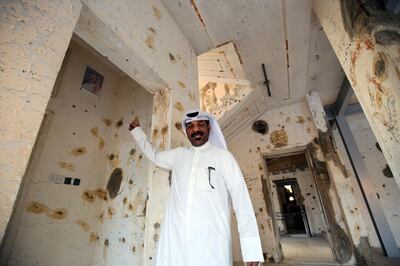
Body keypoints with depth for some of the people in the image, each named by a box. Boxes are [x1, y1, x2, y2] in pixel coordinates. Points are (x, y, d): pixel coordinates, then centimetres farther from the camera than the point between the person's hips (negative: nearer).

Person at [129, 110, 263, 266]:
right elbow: (154, 155, 28)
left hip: (211, 242, -3)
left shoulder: (223, 156, -1)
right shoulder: (178, 155, 11)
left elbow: (241, 199, -4)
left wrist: (252, 248, -11)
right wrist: (136, 130, 36)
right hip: (174, 240, 4)